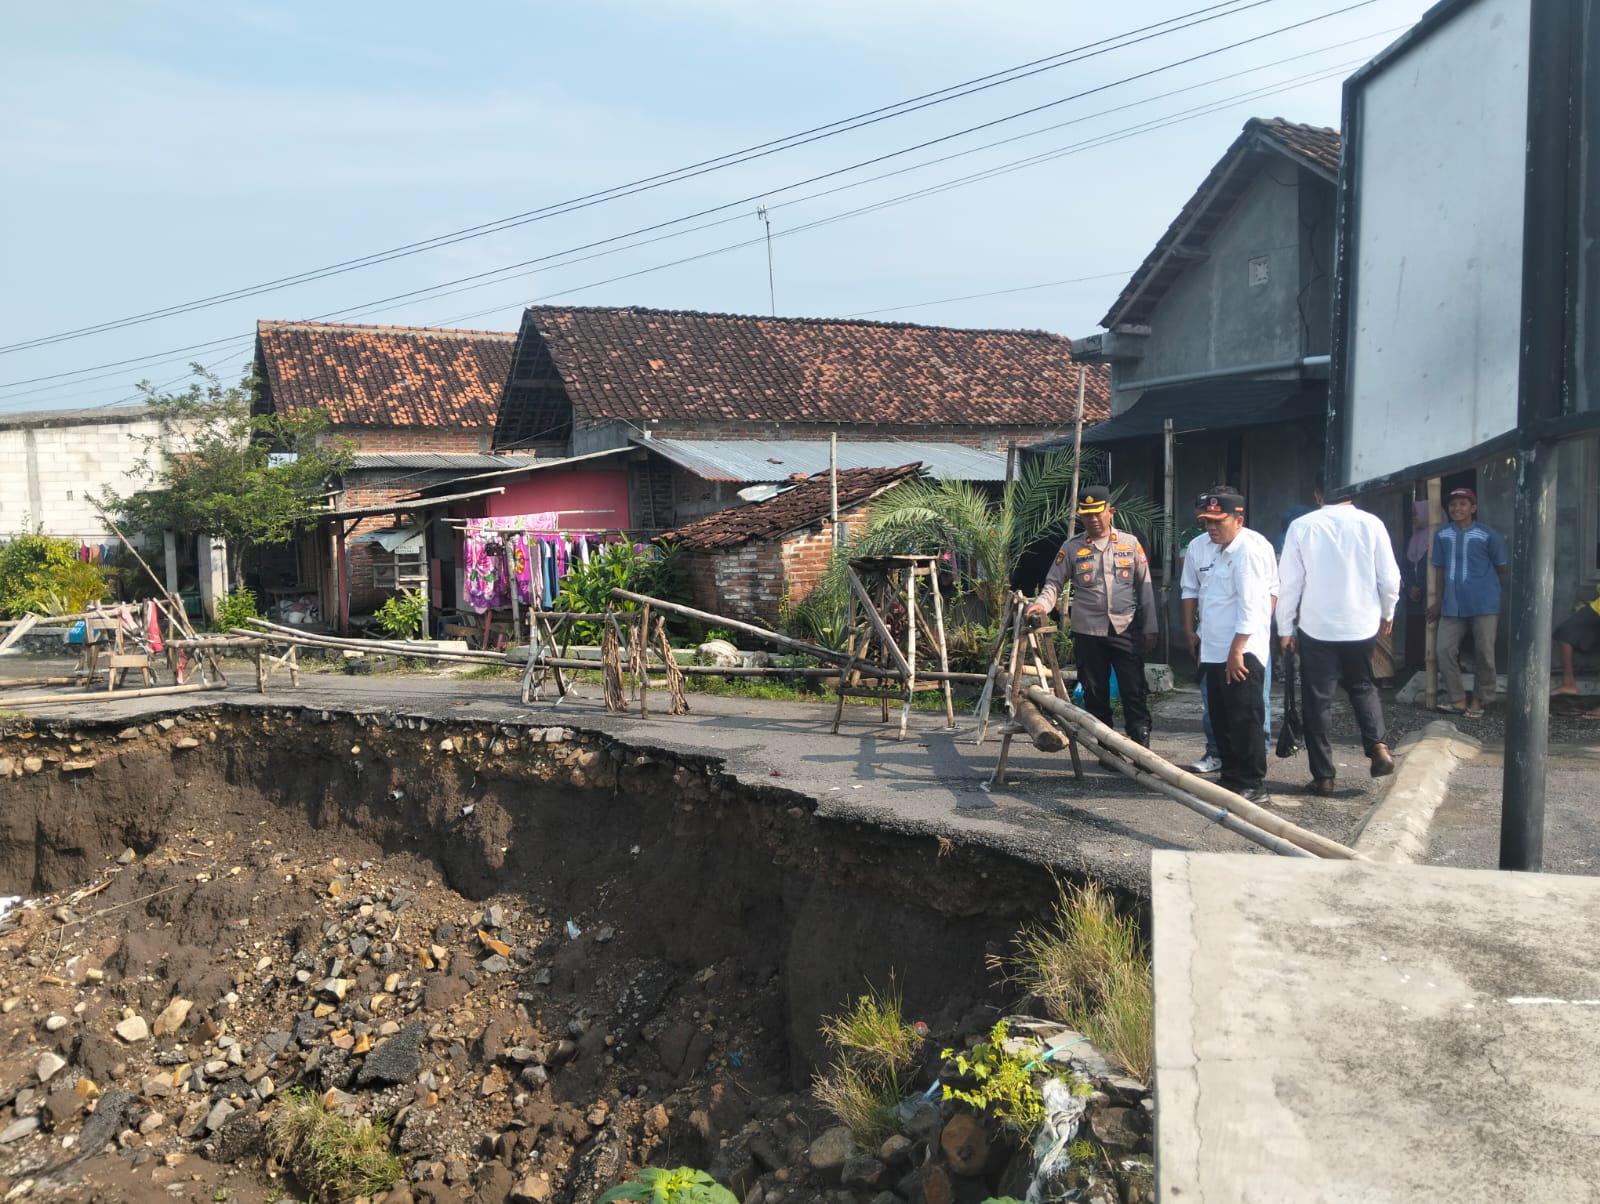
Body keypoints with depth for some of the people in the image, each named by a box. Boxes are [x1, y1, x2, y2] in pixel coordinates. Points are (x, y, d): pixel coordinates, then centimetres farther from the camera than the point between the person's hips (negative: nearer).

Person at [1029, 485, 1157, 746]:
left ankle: (1142, 748, 7)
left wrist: (1149, 628, 3)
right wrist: (1042, 604, -20)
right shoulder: (1071, 548, 3)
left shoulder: (1130, 544, 4)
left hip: (1126, 630, 0)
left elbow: (1145, 587, 6)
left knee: (1134, 692, 0)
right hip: (1088, 633, 1)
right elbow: (1054, 583, 2)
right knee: (1095, 694, 7)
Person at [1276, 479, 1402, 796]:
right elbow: (1390, 578, 0)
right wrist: (1387, 613, 18)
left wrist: (1285, 628, 5)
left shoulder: (1301, 527, -6)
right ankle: (1378, 745, 4)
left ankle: (1323, 776, 9)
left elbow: (1289, 583, -5)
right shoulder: (1370, 523, -4)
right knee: (1363, 687, 24)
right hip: (1362, 626, 2)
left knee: (1317, 702, 7)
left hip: (1316, 628, -2)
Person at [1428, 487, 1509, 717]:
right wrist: (1438, 602, 10)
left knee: (1484, 654, 1)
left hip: (1484, 604, -3)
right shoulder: (1441, 535, 7)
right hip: (1453, 604, 3)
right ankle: (1457, 700, 6)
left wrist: (1504, 601, 12)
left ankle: (1478, 701, 13)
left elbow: (1501, 569, 7)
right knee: (1445, 650, -3)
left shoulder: (1488, 535, -2)